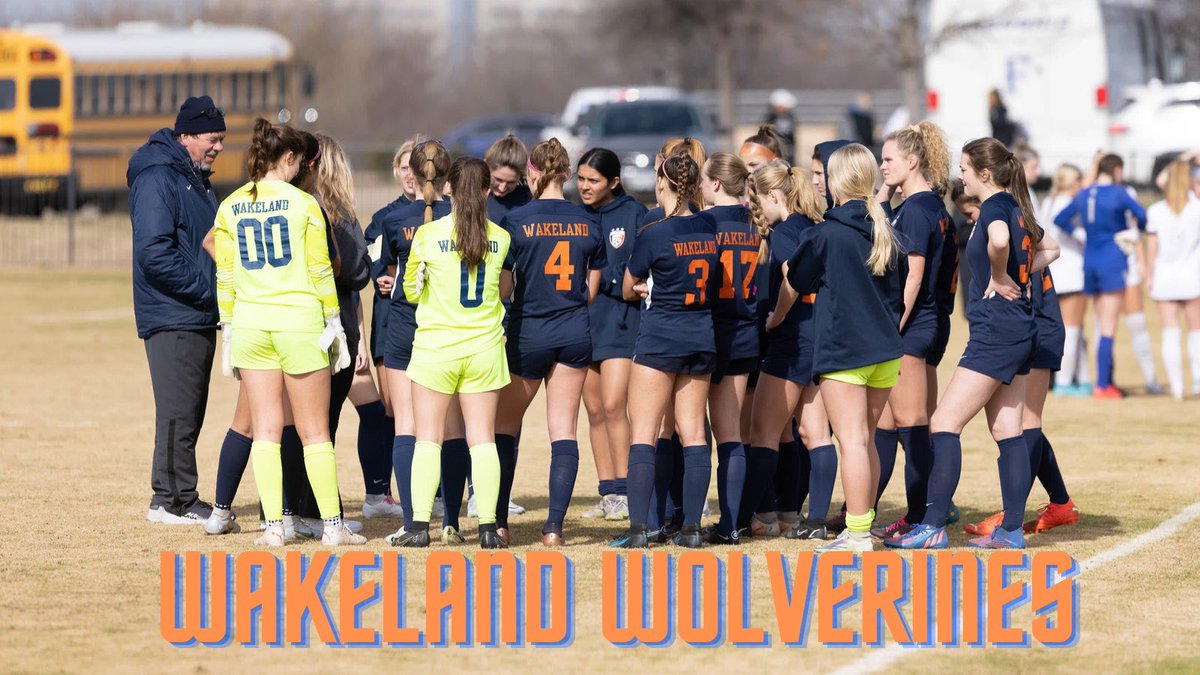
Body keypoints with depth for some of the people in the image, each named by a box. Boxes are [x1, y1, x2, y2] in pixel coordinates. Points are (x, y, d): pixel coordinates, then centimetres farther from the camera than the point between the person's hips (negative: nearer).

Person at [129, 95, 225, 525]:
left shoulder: (196, 180, 18)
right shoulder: (157, 179, -13)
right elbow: (154, 253, -21)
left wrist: (216, 288, 8)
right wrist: (207, 289, -19)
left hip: (199, 317, 10)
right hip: (172, 317, -10)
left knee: (190, 411, 12)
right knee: (178, 411, -8)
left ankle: (180, 498, 17)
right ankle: (172, 501, -4)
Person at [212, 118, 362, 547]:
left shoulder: (230, 207, 4)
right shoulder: (303, 204, -6)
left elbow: (224, 274, 6)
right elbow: (320, 270, -4)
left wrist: (228, 327, 13)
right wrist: (334, 324, 4)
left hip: (250, 325, 3)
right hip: (300, 322, -3)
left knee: (265, 431, 6)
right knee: (315, 433, 4)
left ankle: (273, 526, 1)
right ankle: (332, 524, 6)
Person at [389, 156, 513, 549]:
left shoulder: (428, 234, -7)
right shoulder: (500, 238, 0)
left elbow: (411, 291, 5)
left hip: (435, 345, -2)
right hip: (484, 347, 2)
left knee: (428, 438, 3)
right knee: (482, 438, 5)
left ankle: (420, 525, -1)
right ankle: (488, 527, 1)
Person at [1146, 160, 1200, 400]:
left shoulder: (1156, 211, -3)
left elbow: (1151, 248, -1)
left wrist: (1149, 277, 6)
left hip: (1165, 277, 0)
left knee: (1170, 332, 0)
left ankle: (1176, 383, -4)